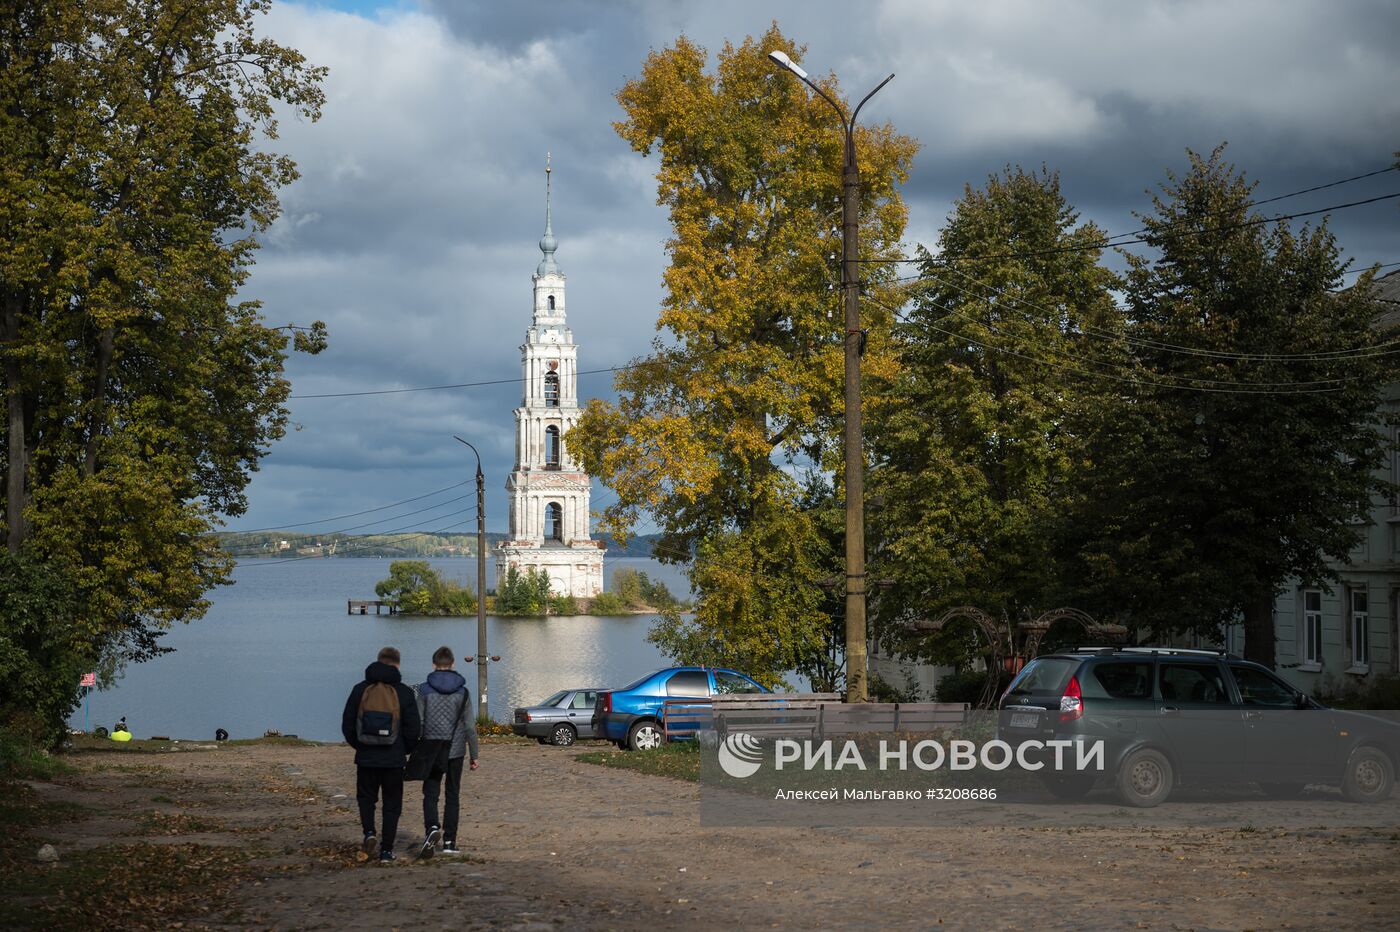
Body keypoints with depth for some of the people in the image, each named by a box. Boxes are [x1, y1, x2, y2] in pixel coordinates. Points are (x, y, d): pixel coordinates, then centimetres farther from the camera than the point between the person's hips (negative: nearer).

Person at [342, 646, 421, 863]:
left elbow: (347, 725, 2)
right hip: (394, 760, -1)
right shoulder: (403, 693, -6)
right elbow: (414, 729, -5)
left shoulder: (360, 690, -1)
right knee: (392, 804, 9)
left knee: (366, 797, 20)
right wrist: (405, 750, 13)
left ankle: (369, 832, -3)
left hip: (366, 757, 1)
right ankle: (386, 849, 7)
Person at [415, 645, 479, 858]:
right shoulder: (462, 691, -1)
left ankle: (432, 827, -22)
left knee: (430, 794, 4)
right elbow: (469, 726, 0)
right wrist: (474, 755, 6)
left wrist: (415, 752, 3)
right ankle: (449, 841, 10)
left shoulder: (425, 690, -5)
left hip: (431, 750, -1)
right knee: (453, 796, 11)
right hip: (455, 750, 1)